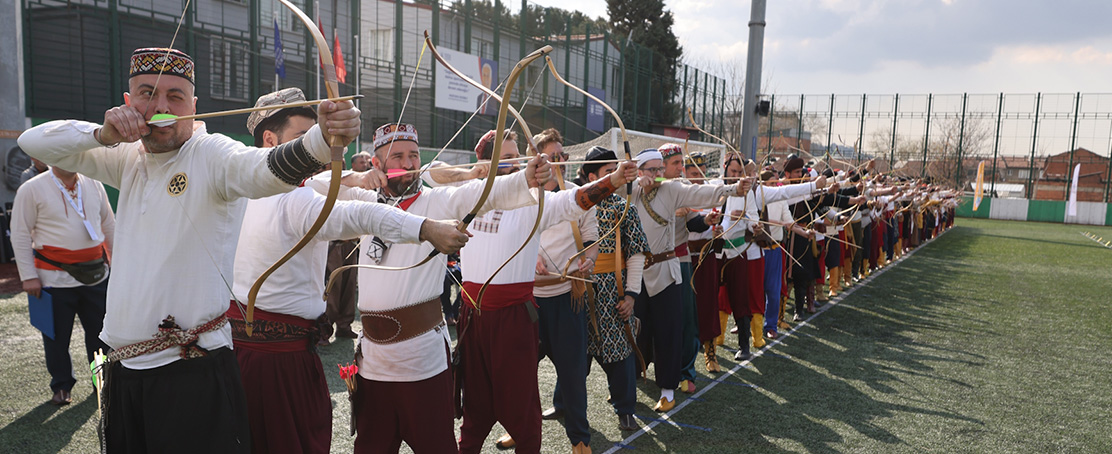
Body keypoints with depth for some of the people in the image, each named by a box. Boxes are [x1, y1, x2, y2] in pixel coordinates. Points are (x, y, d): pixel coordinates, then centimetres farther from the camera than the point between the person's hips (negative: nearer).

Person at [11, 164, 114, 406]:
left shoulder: (94, 185, 8)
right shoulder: (32, 190, -4)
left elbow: (109, 225, 16)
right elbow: (20, 236, -4)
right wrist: (28, 276, -9)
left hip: (96, 276, 3)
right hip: (55, 279, -3)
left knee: (100, 331, 10)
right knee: (57, 336, 7)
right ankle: (61, 386, 25)